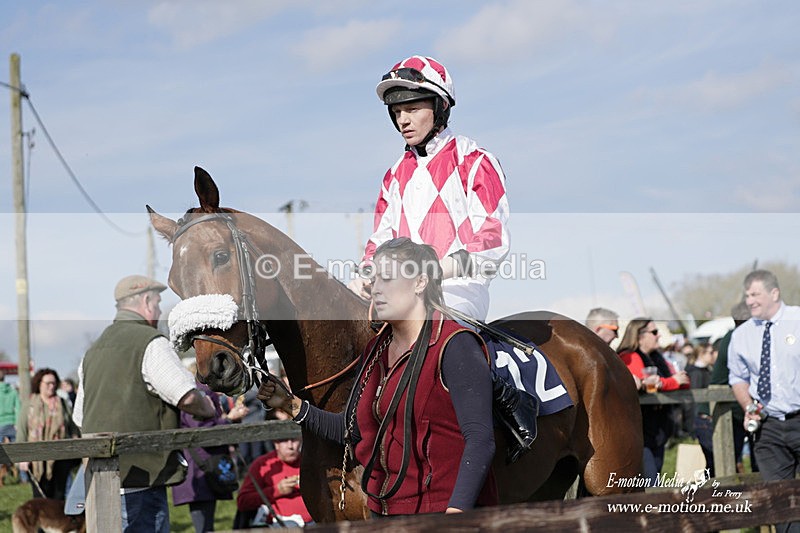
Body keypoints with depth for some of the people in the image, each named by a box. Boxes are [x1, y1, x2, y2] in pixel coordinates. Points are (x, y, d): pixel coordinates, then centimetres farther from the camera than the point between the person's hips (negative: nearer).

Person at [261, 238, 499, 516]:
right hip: (384, 509, 7)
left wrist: (456, 511, -30)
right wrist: (293, 406, 7)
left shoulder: (456, 347, -12)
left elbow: (480, 440, -20)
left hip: (441, 508, -7)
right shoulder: (376, 350, 12)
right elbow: (353, 430, 17)